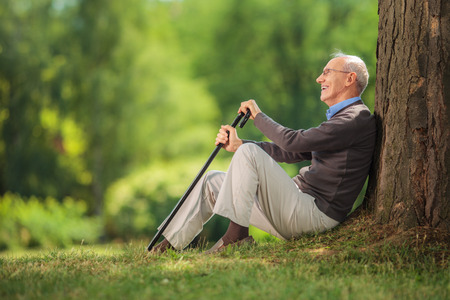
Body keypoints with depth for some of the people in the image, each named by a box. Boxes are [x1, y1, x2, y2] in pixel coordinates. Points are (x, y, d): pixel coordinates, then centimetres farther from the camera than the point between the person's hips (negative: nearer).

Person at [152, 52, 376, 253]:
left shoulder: (358, 118, -12)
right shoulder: (340, 117, 23)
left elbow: (293, 142, -18)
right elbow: (293, 153, 21)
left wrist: (258, 116, -1)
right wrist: (238, 145, 13)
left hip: (315, 214, -10)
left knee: (250, 153, -23)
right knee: (213, 181, 11)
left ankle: (237, 232, -21)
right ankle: (169, 245, 11)